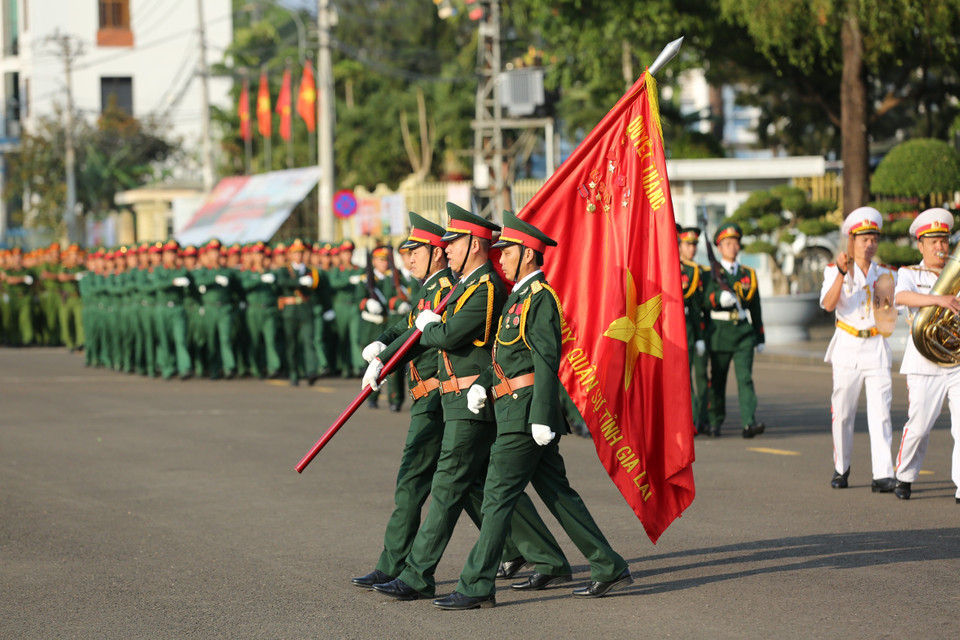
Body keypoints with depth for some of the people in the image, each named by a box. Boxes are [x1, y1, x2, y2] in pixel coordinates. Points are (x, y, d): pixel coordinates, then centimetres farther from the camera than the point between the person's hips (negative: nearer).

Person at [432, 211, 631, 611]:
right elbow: (505, 353, 22)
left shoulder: (541, 299, -12)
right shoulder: (518, 297, 19)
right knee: (557, 493, 12)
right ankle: (609, 567, 15)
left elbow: (547, 360, -18)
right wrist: (482, 383, 4)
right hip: (515, 409, 10)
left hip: (524, 410, -10)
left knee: (498, 495, -9)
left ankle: (476, 587, -7)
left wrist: (542, 416, -23)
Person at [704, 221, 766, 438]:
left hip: (744, 332, 1)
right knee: (718, 378, 7)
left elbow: (755, 307, 14)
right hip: (720, 332, -1)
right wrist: (720, 297, -38)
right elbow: (709, 297, -15)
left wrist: (760, 337, 13)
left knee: (745, 376, -10)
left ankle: (749, 422, -20)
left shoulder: (748, 274, 11)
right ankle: (715, 422, 21)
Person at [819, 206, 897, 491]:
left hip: (877, 347, 1)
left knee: (880, 411, -10)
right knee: (842, 412, 5)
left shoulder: (884, 274, 10)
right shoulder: (835, 271, 2)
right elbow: (829, 304, -15)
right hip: (847, 347, -1)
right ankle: (841, 468, 22)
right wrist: (842, 273, -25)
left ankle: (883, 475, -15)